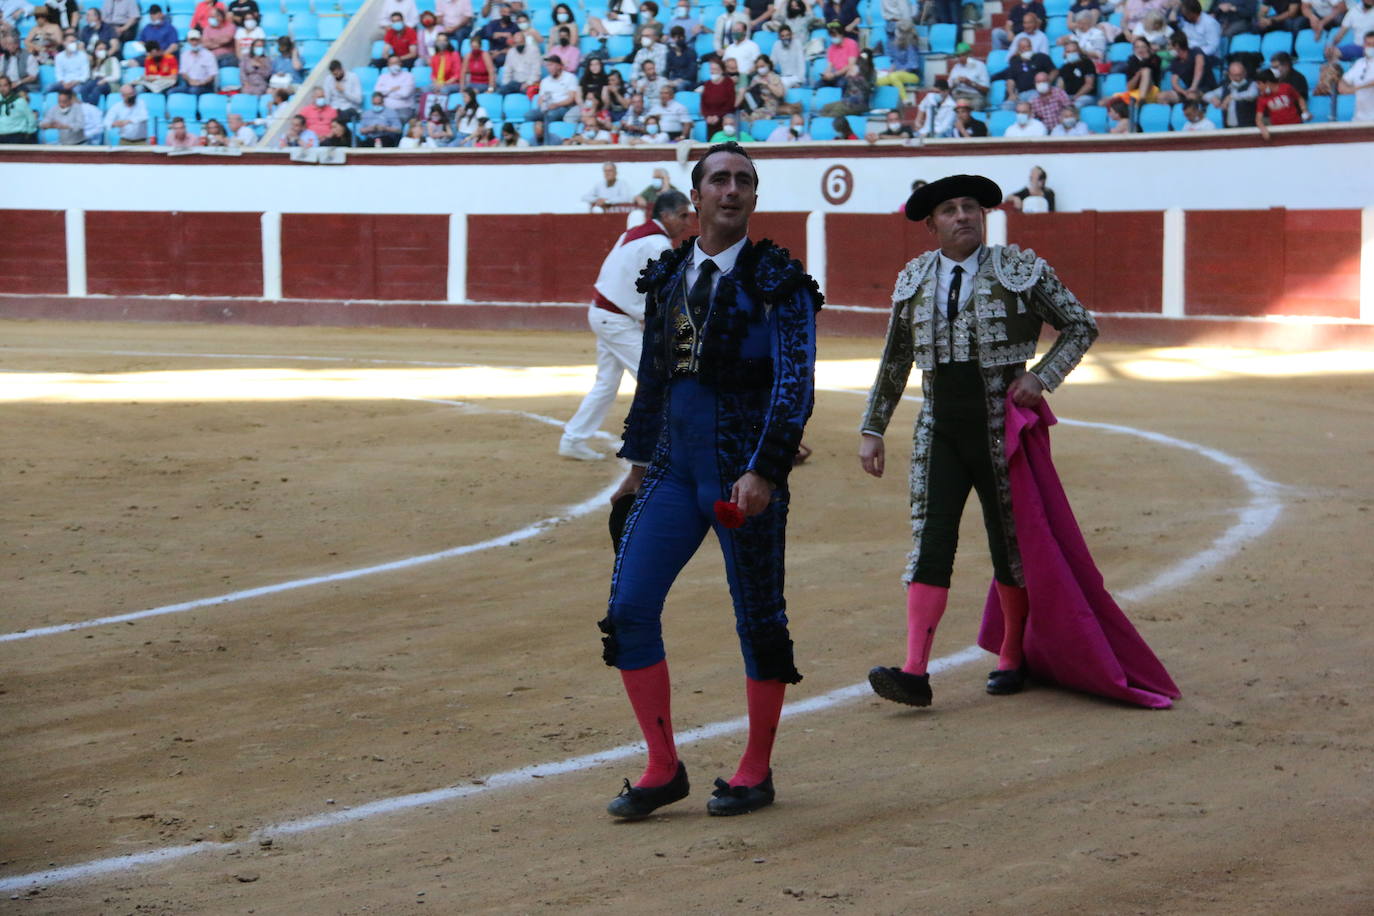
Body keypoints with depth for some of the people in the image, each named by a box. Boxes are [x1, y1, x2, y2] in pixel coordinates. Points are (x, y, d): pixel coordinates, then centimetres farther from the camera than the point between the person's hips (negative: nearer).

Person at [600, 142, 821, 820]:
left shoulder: (778, 282, -5)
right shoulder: (668, 276, 11)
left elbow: (795, 384, -13)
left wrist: (764, 471, -22)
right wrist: (640, 458, 19)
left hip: (744, 473, -5)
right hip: (674, 468, 5)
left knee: (759, 619, 4)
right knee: (629, 606, -4)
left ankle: (756, 773, 20)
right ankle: (663, 769, 6)